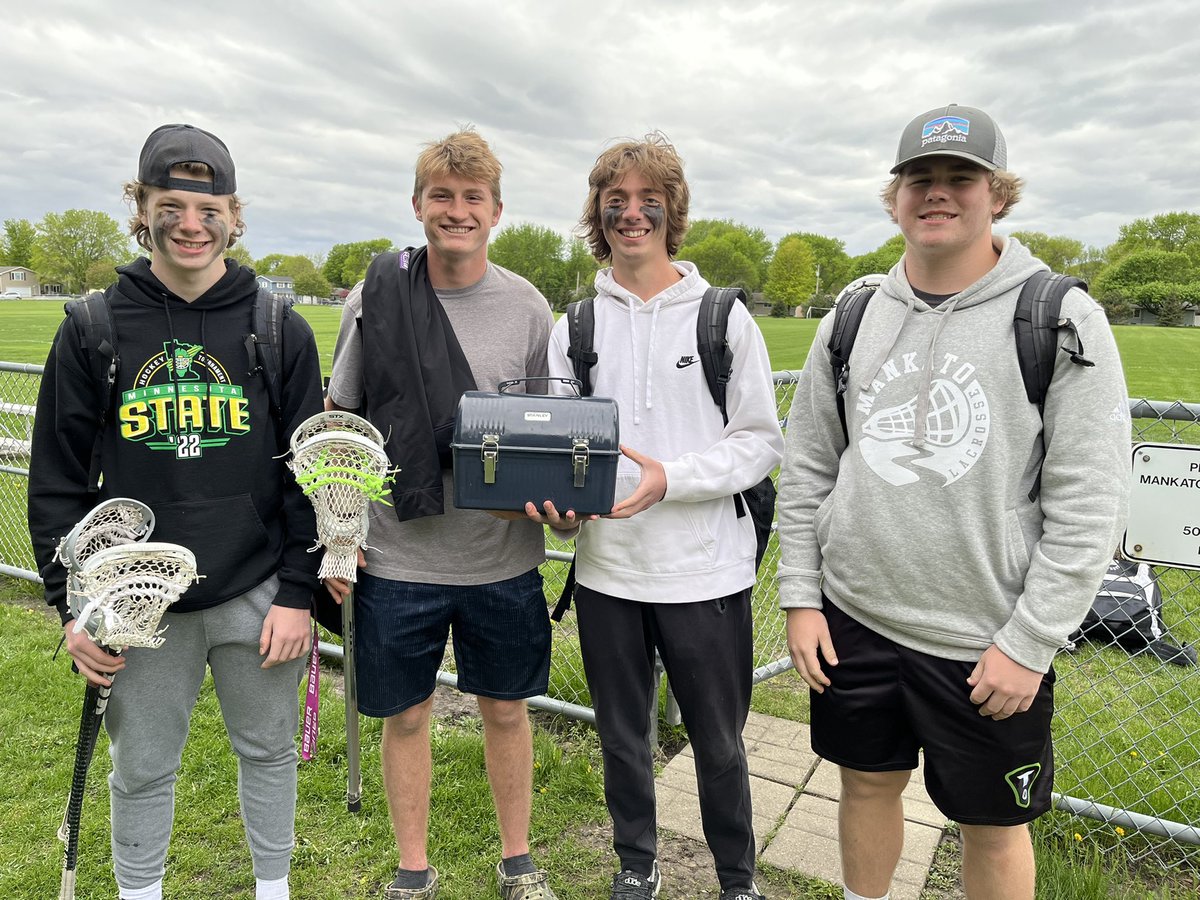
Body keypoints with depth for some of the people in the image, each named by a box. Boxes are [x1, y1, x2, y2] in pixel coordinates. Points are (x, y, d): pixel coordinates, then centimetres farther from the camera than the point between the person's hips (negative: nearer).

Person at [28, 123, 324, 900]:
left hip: (258, 596, 0)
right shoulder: (94, 330, -1)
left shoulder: (280, 330, -3)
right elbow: (57, 480, 4)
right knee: (142, 769, 15)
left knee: (268, 750, 16)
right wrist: (72, 604, 0)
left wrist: (299, 593, -5)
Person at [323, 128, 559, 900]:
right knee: (406, 715, 14)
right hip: (396, 557, 0)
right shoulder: (375, 298, -2)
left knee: (506, 709, 15)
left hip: (503, 560, 1)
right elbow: (338, 422, 5)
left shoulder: (528, 308, -1)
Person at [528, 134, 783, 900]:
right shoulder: (574, 327, 4)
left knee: (718, 742, 13)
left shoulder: (723, 317, -3)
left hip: (705, 571, -2)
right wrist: (555, 498, -17)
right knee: (623, 735, 18)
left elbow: (762, 443, -5)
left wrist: (669, 478, -20)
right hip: (606, 570, 3)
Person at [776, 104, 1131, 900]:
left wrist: (1029, 644, -13)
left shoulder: (1062, 321, -9)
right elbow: (807, 470, 6)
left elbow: (1089, 506, -11)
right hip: (853, 621, 3)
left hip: (987, 645, -3)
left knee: (993, 824, 15)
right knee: (869, 783, 19)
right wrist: (801, 595, 2)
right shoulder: (851, 321, 3)